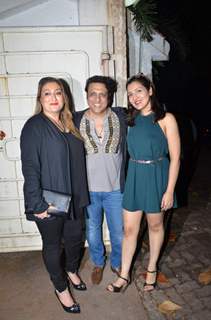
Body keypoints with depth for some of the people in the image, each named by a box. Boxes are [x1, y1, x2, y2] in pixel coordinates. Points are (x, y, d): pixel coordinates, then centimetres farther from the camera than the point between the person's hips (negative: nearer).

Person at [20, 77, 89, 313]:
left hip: (73, 198, 6)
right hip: (49, 201, -6)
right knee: (53, 245, 13)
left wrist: (81, 195, 10)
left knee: (76, 236, 21)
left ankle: (72, 271, 50)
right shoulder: (34, 127, -13)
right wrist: (37, 204, -19)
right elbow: (29, 168, -17)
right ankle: (61, 288, 37)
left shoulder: (69, 124, 8)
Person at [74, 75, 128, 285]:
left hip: (116, 188, 0)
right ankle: (98, 263, 48)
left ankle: (117, 263, 45)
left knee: (119, 232, 16)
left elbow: (129, 147, -1)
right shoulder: (76, 120, -7)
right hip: (87, 189, 1)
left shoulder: (121, 116, -7)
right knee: (92, 231, 20)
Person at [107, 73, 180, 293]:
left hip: (156, 177, -3)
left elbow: (175, 158, -10)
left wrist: (170, 190, -12)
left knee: (155, 225, 16)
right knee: (129, 229, 9)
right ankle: (124, 275, 27)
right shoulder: (132, 119, 5)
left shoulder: (166, 119, -9)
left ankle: (152, 269, 39)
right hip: (134, 177, 4)